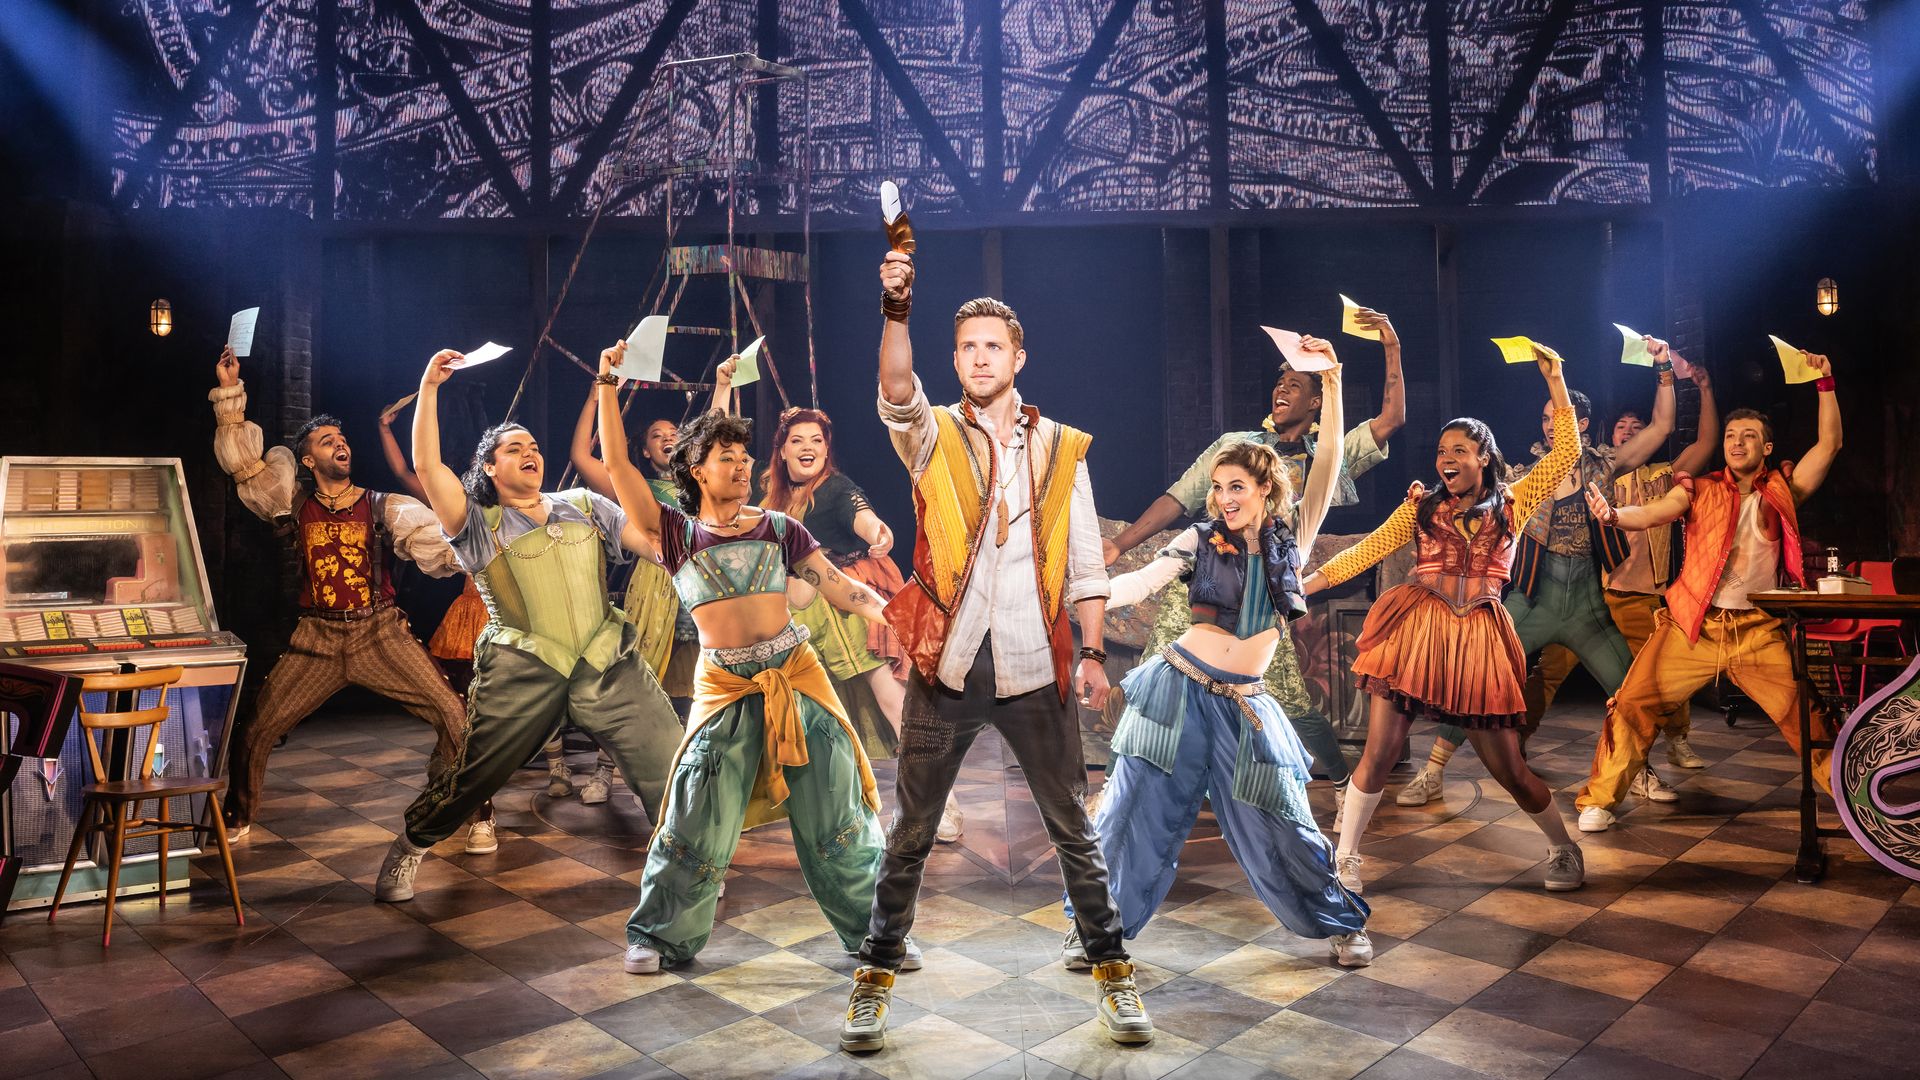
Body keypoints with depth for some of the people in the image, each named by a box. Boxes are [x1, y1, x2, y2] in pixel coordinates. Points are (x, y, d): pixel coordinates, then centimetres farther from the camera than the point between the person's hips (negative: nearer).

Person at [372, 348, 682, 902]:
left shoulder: (583, 506, 15)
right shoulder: (480, 526, 7)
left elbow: (654, 540, 6)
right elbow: (427, 467, -5)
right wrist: (429, 388, -8)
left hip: (608, 663, 2)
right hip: (524, 670, -2)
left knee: (669, 765, -3)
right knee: (471, 776, 3)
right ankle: (409, 847, 29)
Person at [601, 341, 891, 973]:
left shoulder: (778, 529, 6)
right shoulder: (675, 534, 3)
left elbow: (840, 588, 2)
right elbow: (616, 466, -5)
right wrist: (608, 388, -7)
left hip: (795, 676, 1)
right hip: (725, 686, -1)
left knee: (834, 812, 4)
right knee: (696, 820, 1)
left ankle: (873, 933, 19)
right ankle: (659, 935, 23)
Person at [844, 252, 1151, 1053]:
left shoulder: (1062, 448, 7)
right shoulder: (932, 437, 3)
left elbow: (1084, 564, 7)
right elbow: (896, 392, -20)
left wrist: (1092, 653, -1)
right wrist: (896, 307, -35)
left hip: (1034, 672, 1)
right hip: (945, 668, -1)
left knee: (1074, 831, 10)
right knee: (910, 835, 8)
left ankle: (1112, 972, 26)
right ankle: (876, 978, 22)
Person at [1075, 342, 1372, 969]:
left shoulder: (1292, 539, 4)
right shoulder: (1200, 541, 1)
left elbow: (1328, 462, -5)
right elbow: (1137, 585, -10)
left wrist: (1330, 381, -13)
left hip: (1245, 706, 1)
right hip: (1179, 690, -1)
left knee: (1278, 825, 5)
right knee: (1138, 812, 2)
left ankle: (1343, 923, 28)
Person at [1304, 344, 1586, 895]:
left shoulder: (1511, 505, 9)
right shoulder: (1422, 506, 10)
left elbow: (1566, 452, 4)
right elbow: (1368, 550, 6)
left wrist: (1554, 378, 2)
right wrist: (1307, 582, -4)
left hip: (1477, 638, 0)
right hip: (1416, 628, 0)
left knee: (1508, 767, 5)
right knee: (1379, 755, -4)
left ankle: (1564, 849, 30)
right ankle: (1345, 858, 10)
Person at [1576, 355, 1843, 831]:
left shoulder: (1782, 489, 9)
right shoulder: (1700, 489, 5)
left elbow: (1829, 444, 1)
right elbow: (1650, 514, -10)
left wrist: (1825, 384, -4)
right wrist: (1613, 515, -31)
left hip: (1759, 632, 1)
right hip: (1692, 626, -1)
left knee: (1804, 716, -2)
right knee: (1632, 704, -9)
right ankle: (1599, 801, 0)